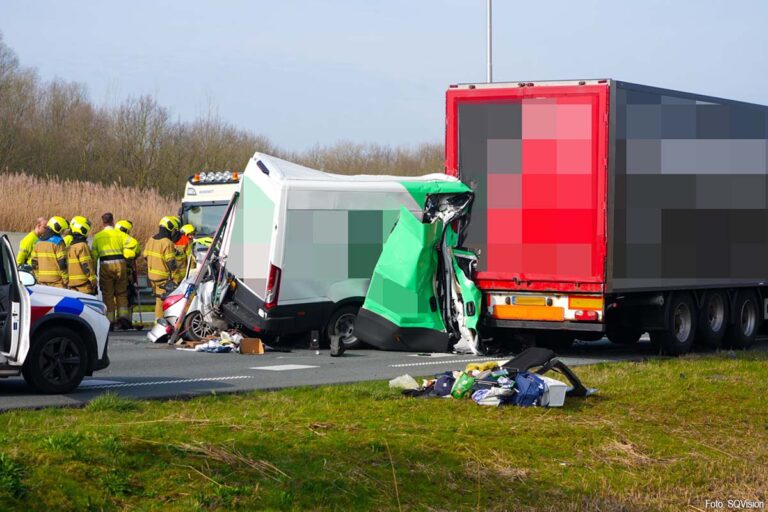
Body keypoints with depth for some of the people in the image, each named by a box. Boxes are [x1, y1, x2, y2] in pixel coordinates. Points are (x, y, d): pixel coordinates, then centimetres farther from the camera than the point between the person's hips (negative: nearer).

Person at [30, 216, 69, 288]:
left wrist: (38, 278, 19)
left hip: (42, 280, 7)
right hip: (57, 281, -7)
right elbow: (61, 263, -13)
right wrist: (66, 280, -6)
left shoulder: (39, 242, 12)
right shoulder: (57, 242, -10)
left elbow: (34, 262, 14)